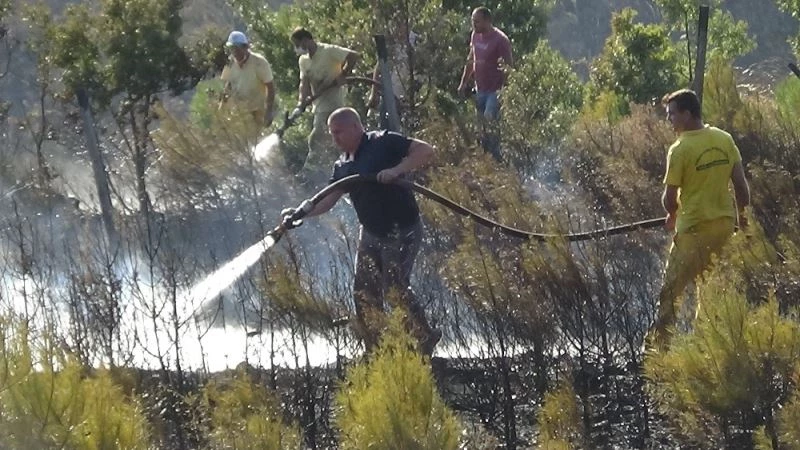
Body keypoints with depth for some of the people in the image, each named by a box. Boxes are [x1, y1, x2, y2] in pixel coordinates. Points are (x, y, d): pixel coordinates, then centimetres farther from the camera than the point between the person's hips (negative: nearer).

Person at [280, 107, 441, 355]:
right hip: (371, 232, 8)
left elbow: (425, 151, -19)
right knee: (364, 291, 5)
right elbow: (327, 199, 3)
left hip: (401, 230, -8)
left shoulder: (384, 144, -13)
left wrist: (397, 170, -31)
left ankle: (425, 338, 9)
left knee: (395, 289, -10)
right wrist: (300, 212, -14)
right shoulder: (343, 166, 9)